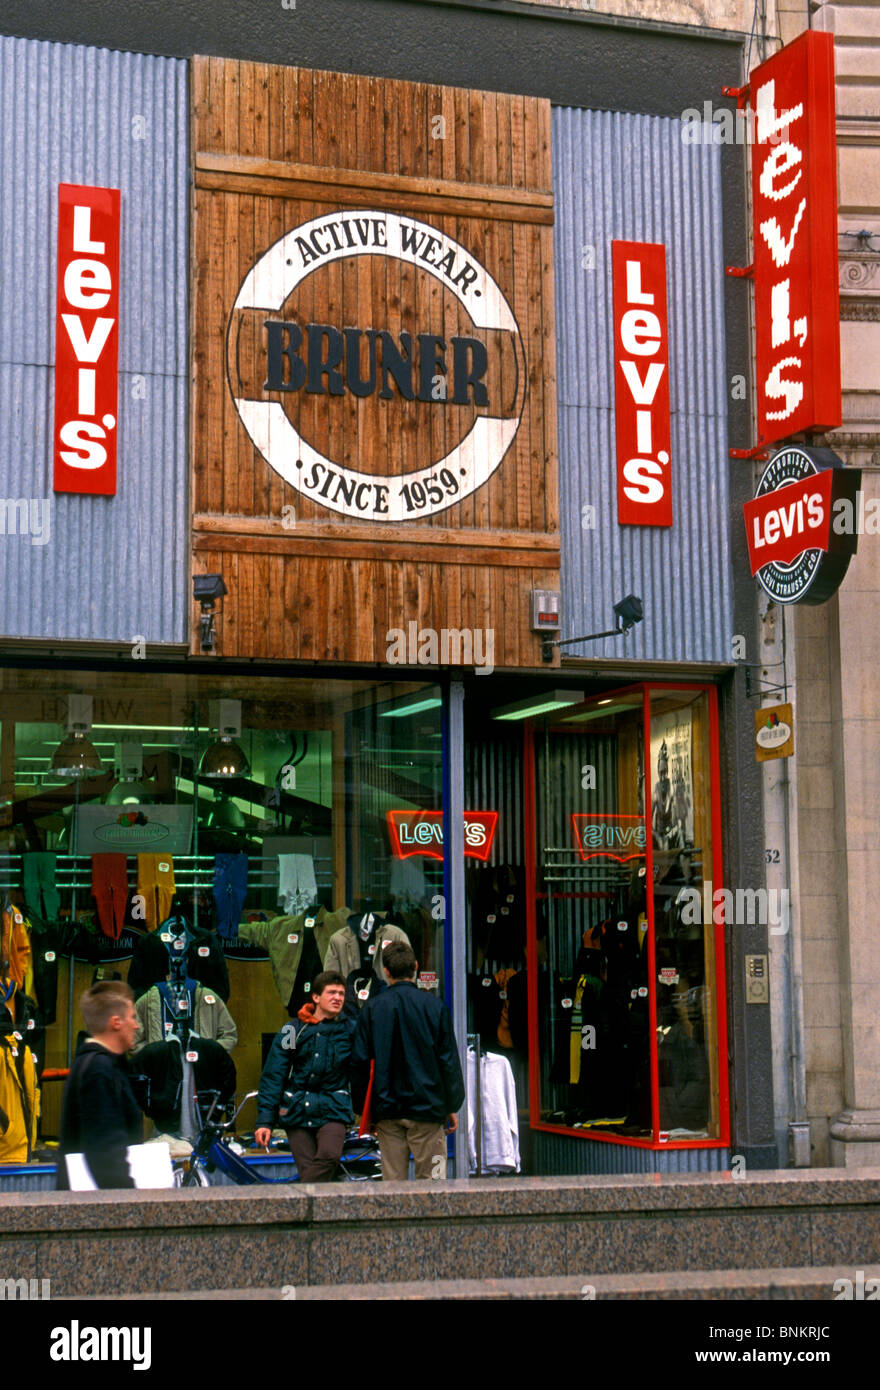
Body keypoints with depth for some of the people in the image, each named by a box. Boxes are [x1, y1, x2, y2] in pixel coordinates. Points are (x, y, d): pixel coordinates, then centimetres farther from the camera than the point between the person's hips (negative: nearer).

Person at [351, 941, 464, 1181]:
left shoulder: (373, 1008, 0)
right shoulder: (434, 1006, -3)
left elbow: (359, 1062, 1)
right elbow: (449, 1061, -1)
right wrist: (453, 1107, 8)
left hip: (387, 1109, 2)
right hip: (426, 1107, -2)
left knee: (393, 1181, 7)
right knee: (431, 1181, 3)